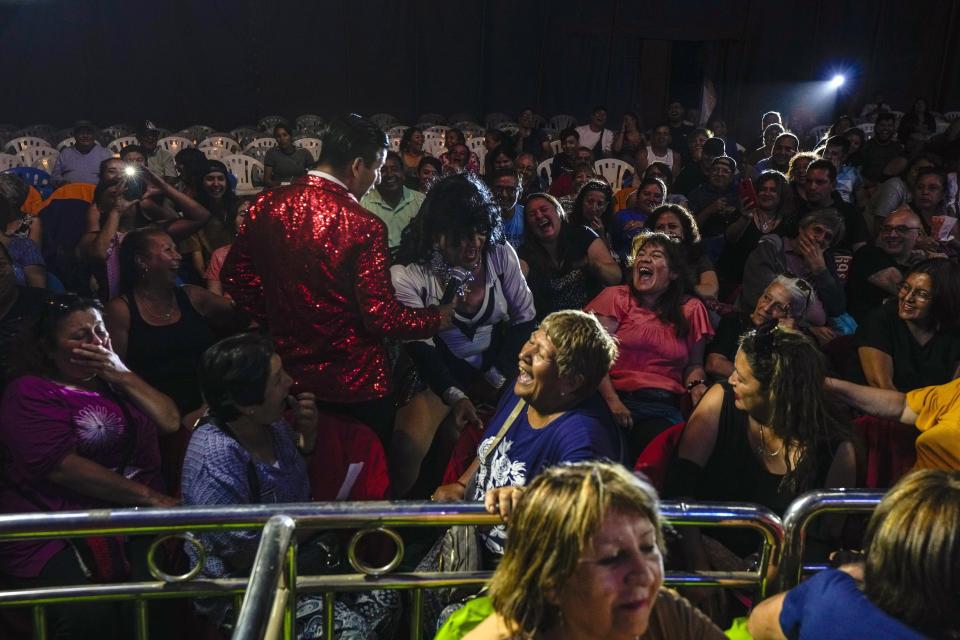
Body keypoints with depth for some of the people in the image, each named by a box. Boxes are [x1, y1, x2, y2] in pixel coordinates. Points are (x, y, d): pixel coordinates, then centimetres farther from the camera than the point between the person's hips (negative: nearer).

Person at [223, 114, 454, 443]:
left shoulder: (268, 205, -5)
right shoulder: (364, 226, -22)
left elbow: (234, 276, 5)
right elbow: (382, 317, -20)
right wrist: (437, 318, -4)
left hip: (288, 377, 6)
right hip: (355, 385, -5)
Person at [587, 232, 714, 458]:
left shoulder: (690, 310, 16)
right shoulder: (617, 297, 8)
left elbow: (693, 364, 22)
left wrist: (697, 386, -1)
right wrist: (612, 402, -15)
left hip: (664, 407, 2)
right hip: (618, 399, -2)